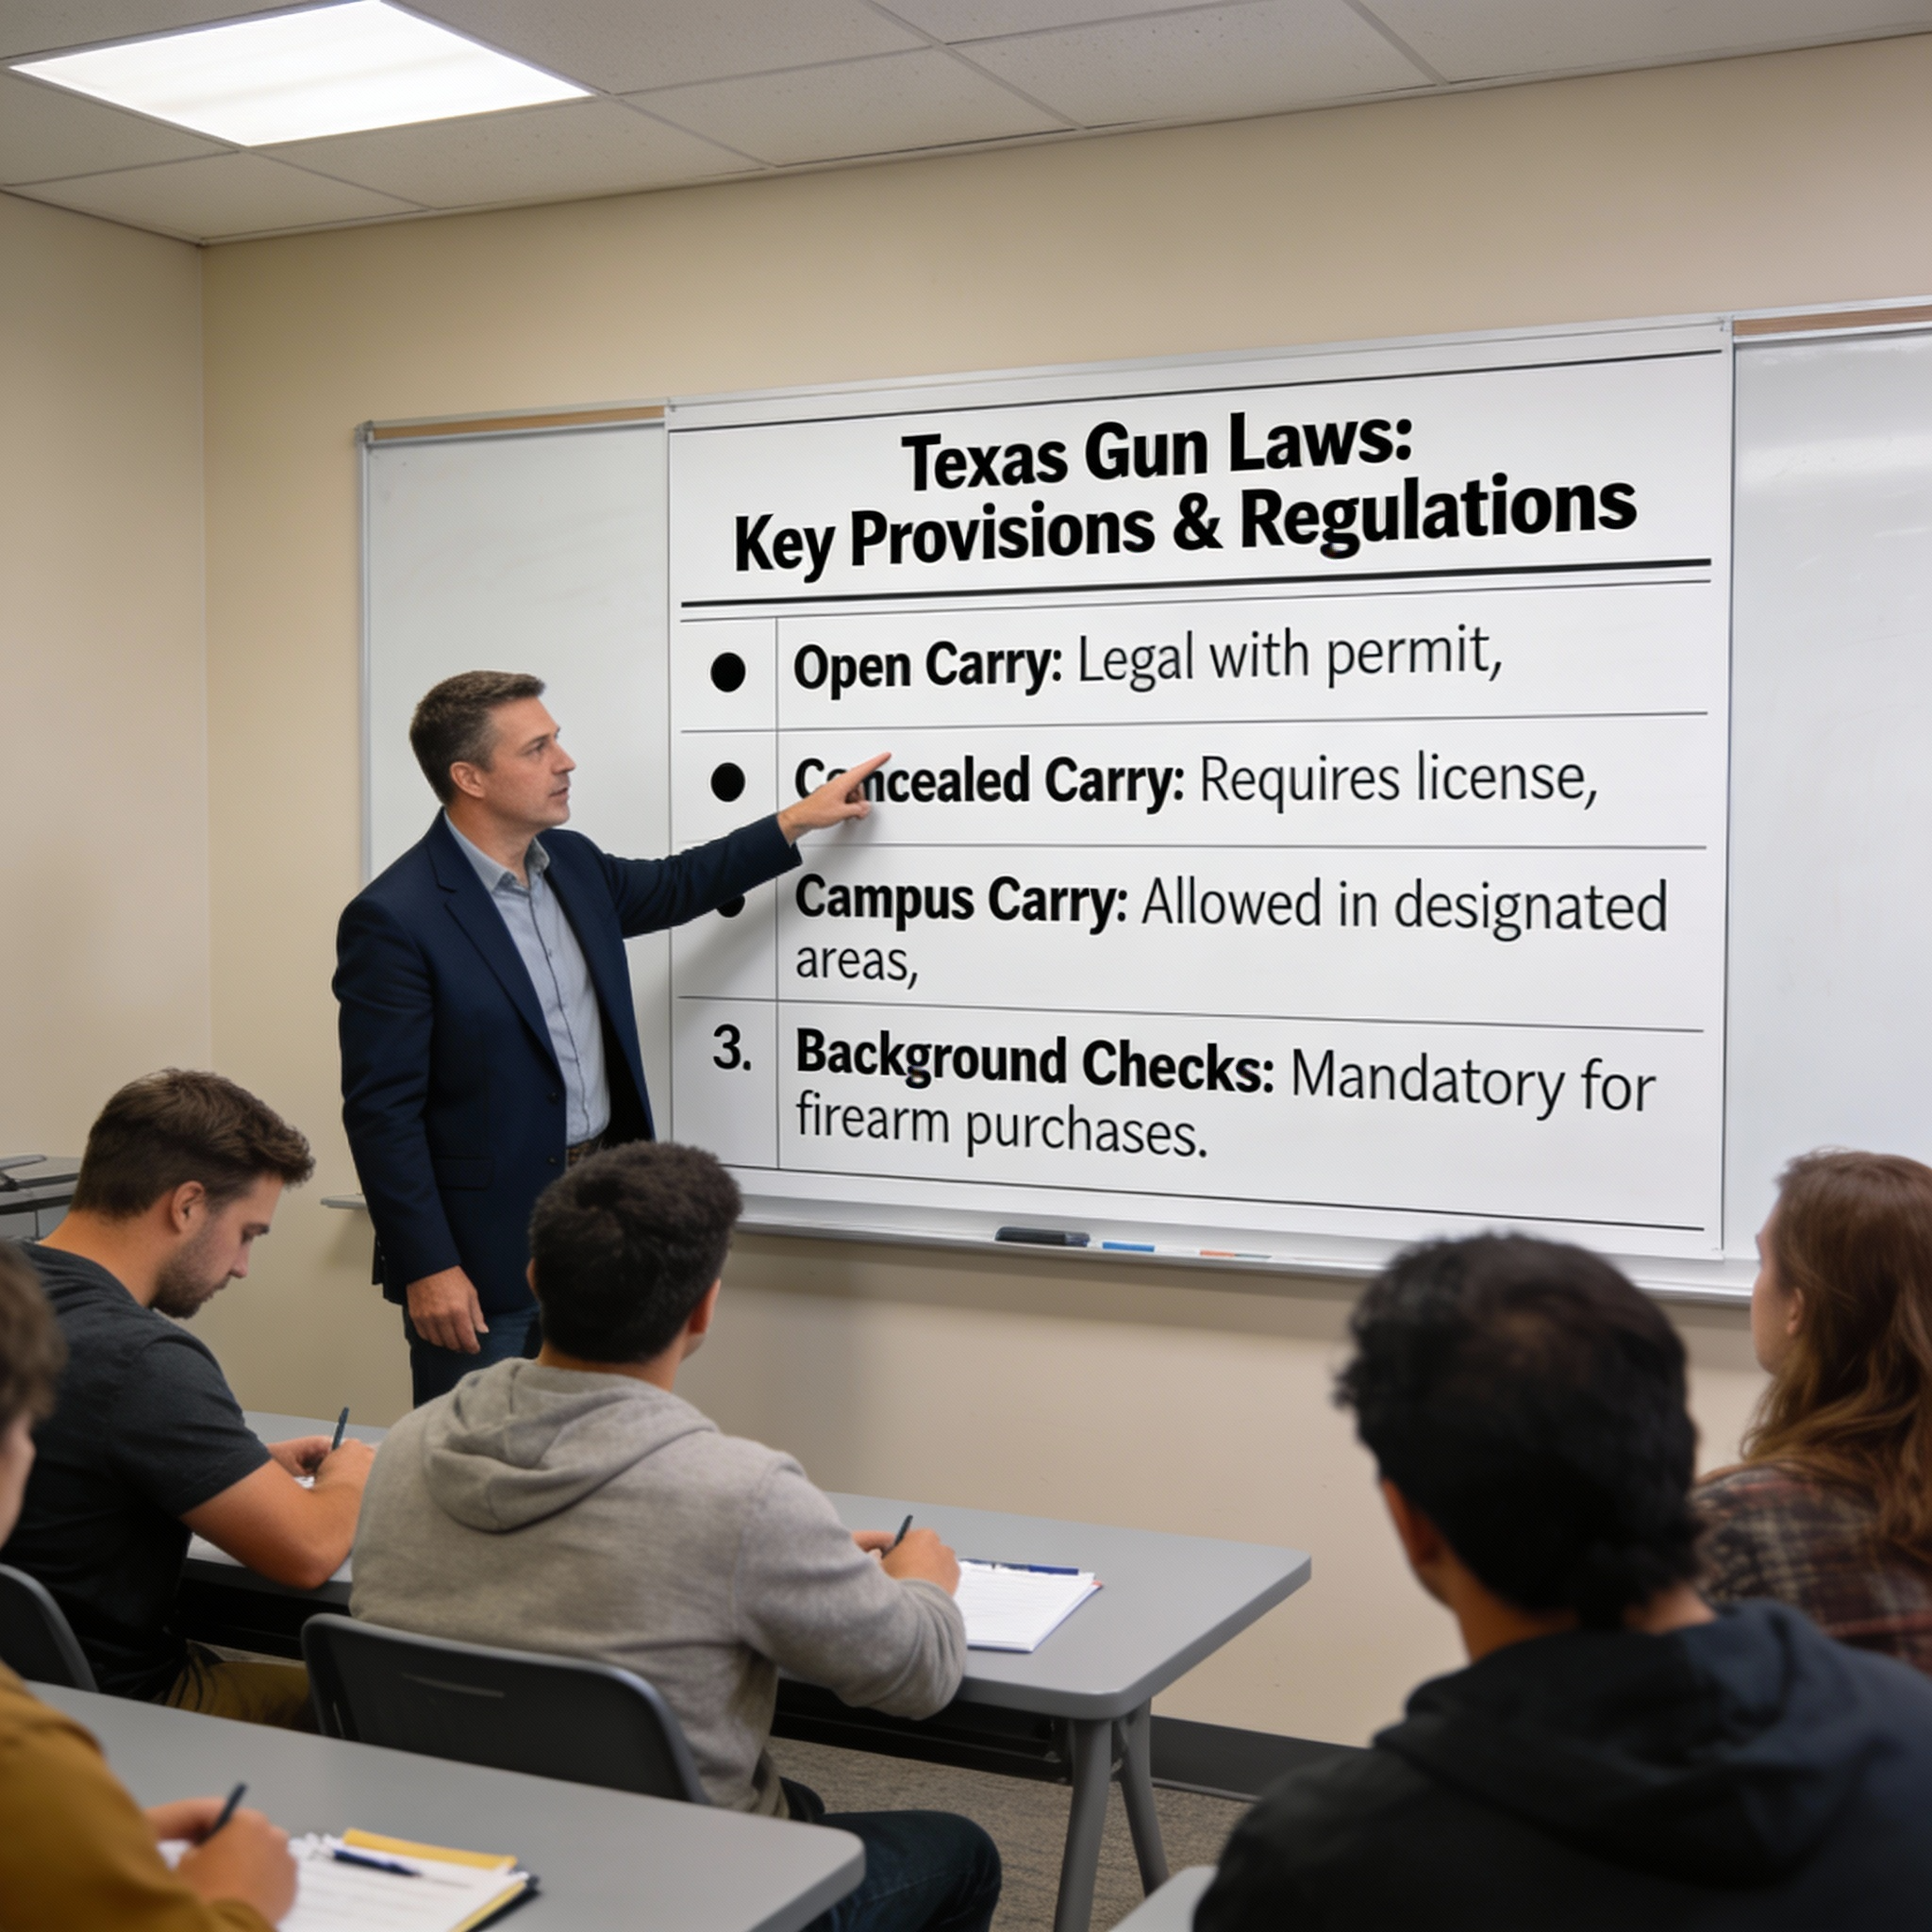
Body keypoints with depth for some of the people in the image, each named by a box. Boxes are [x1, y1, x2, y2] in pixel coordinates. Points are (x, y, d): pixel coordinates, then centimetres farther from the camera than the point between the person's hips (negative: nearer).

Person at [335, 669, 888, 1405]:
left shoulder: (571, 863, 6)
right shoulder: (391, 919, -18)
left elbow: (670, 887, 27)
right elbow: (381, 1112, -17)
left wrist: (796, 821, 26)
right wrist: (426, 1269, -18)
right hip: (480, 1257, -7)